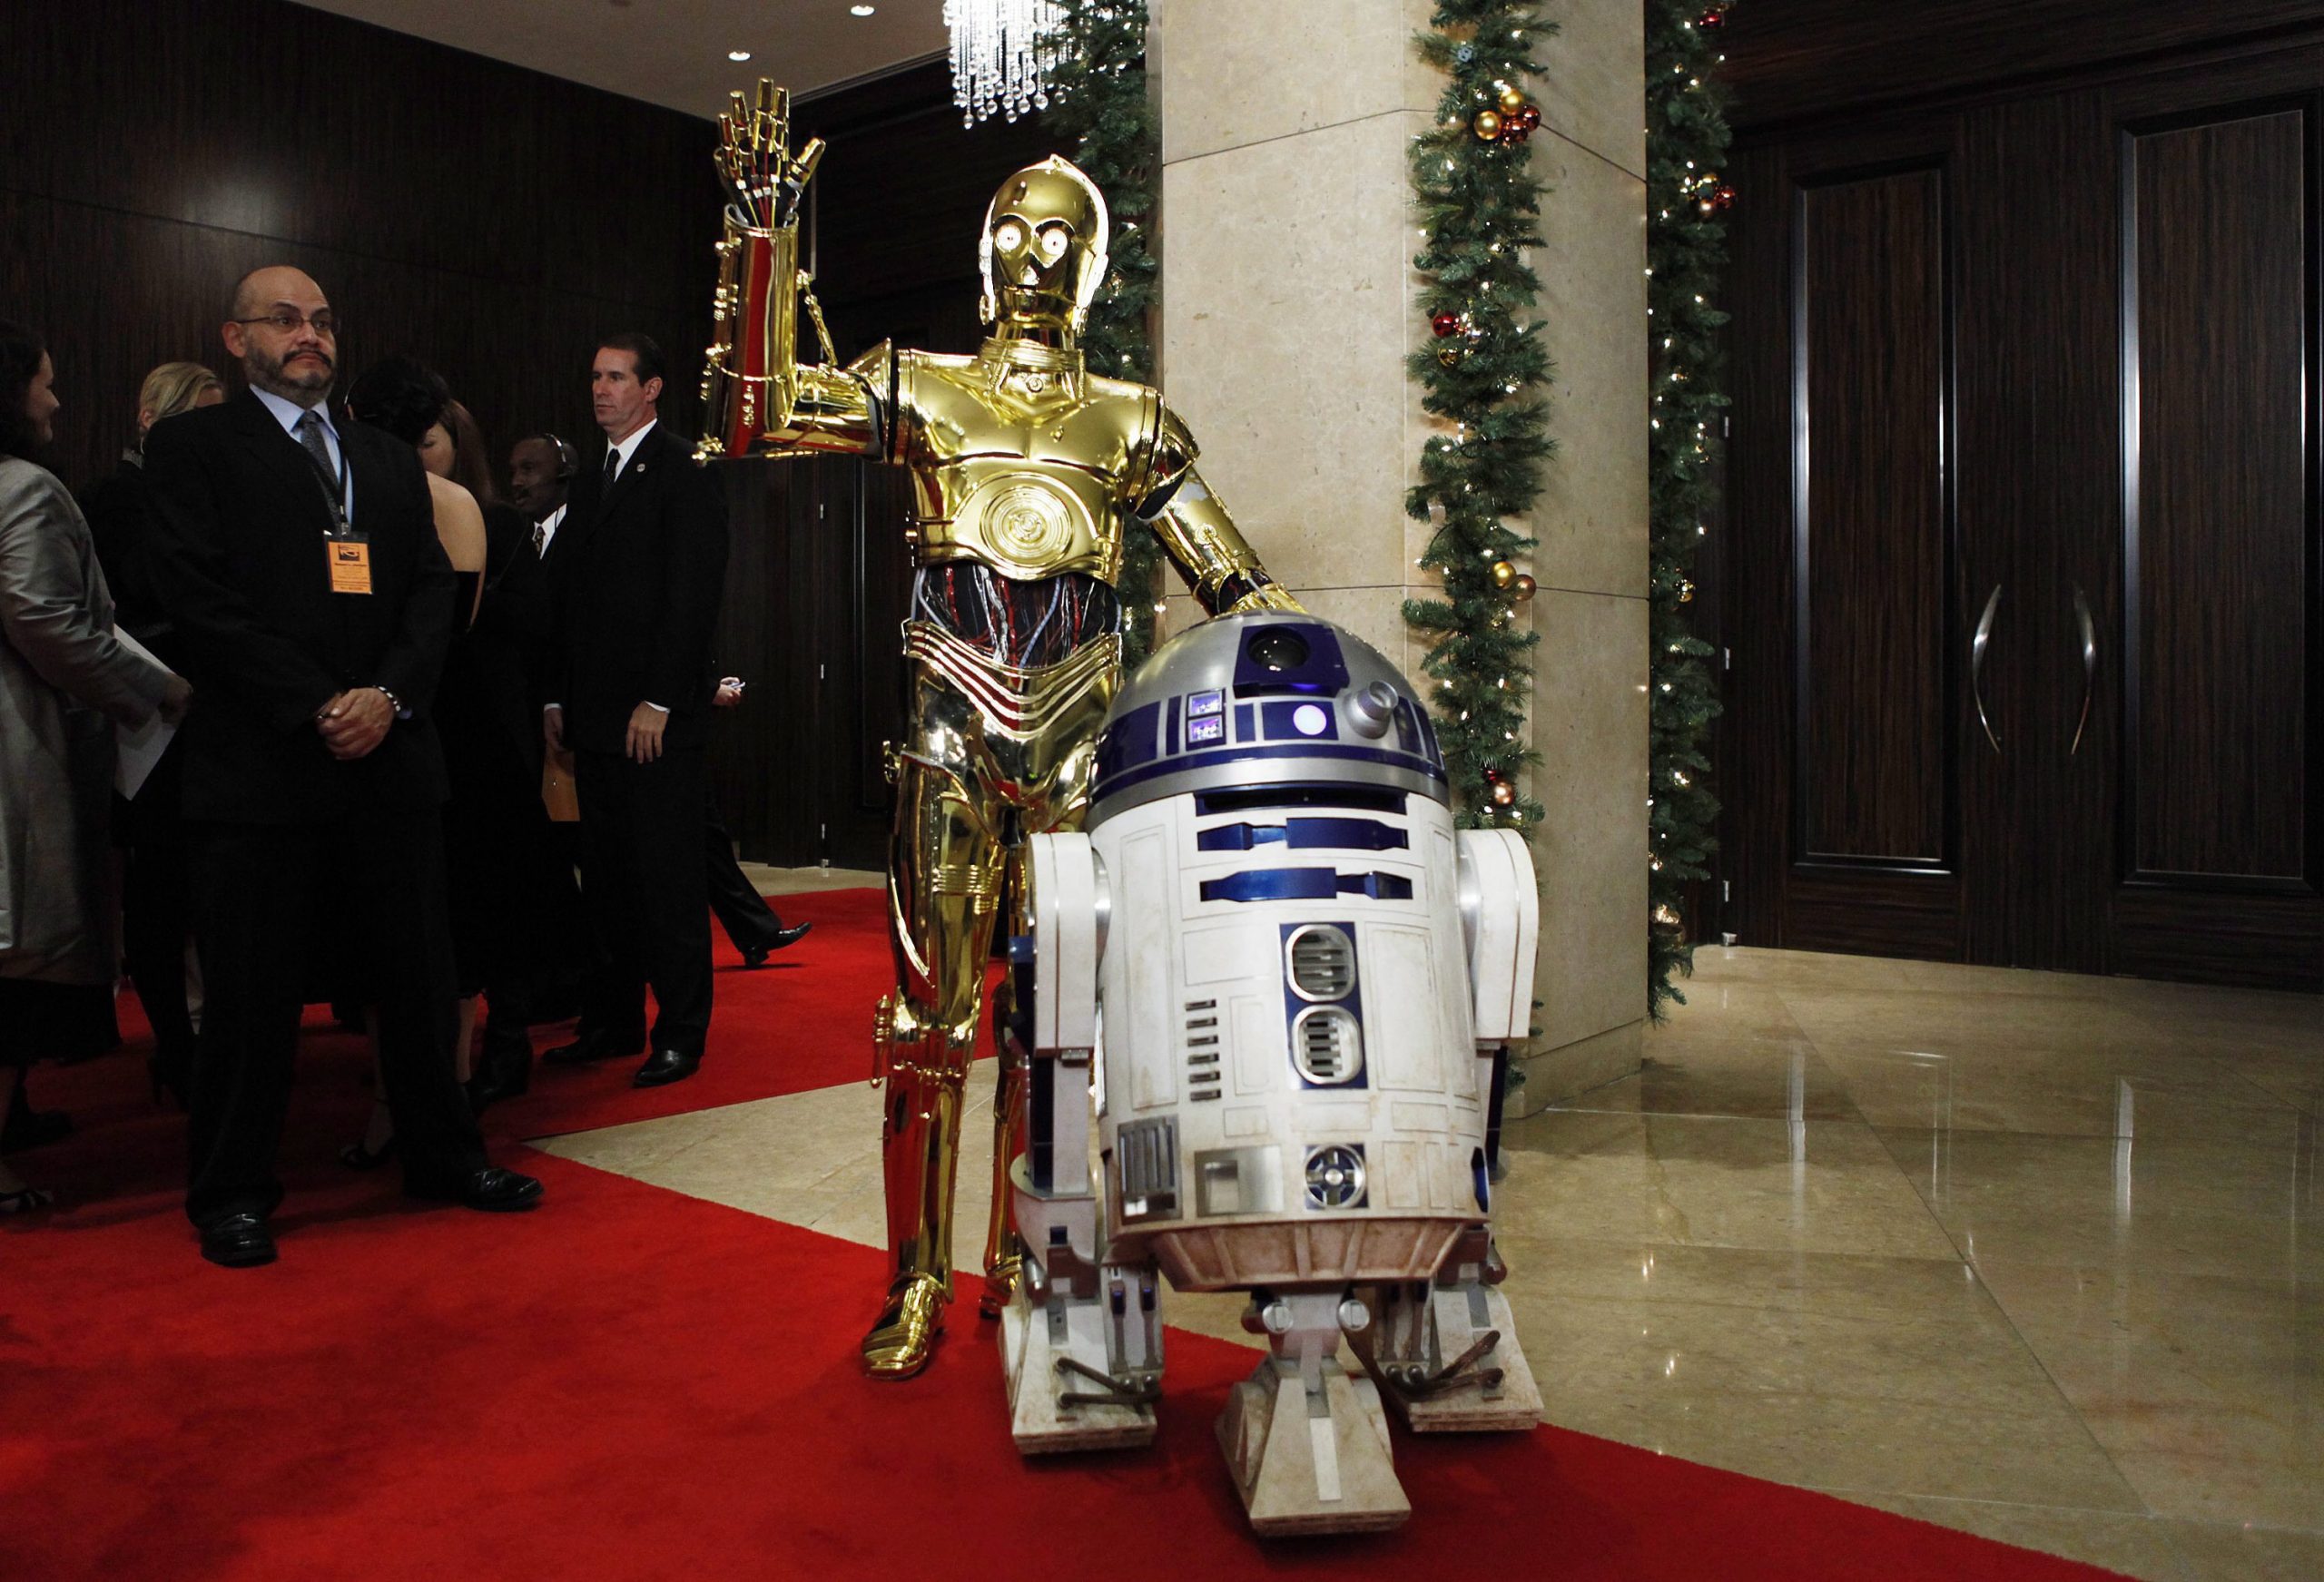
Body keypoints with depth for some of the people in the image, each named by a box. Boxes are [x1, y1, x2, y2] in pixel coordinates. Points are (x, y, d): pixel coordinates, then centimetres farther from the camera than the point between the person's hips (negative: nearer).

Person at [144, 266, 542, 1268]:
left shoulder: (391, 461, 18)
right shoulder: (194, 447, 4)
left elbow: (434, 590, 10)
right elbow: (200, 597, -7)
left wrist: (389, 694, -8)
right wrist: (317, 706, -14)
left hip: (392, 759, 4)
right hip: (261, 764, -4)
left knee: (419, 973, 9)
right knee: (250, 989, 3)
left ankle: (441, 1154, 23)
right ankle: (232, 1193, 18)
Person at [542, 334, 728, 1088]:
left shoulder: (682, 473, -5)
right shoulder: (590, 482, 20)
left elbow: (693, 593, -13)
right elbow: (569, 595, 20)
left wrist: (660, 700, -17)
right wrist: (558, 697, 12)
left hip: (659, 715, -8)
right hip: (595, 715, 8)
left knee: (669, 877, -3)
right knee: (606, 877, 11)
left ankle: (680, 1033, 5)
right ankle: (615, 1021, 20)